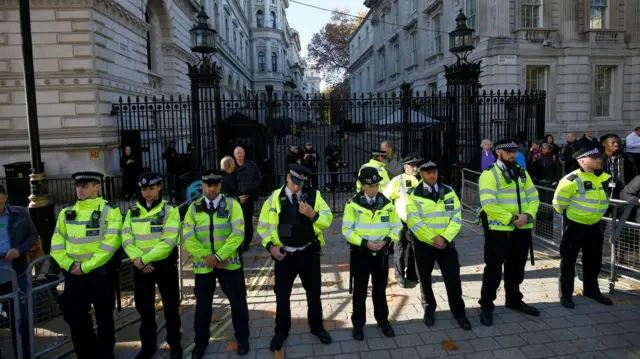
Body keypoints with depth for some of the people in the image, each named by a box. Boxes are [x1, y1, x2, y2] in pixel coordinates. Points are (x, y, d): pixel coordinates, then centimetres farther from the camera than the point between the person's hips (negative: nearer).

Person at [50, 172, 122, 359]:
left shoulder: (110, 211, -7)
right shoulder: (66, 212, 9)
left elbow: (110, 244, -15)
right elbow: (57, 243, 7)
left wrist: (86, 266, -17)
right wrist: (68, 264, -8)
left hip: (100, 272, -5)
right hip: (73, 273, 5)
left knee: (103, 314, 9)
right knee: (73, 315, 11)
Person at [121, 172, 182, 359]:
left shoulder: (170, 210, -6)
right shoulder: (132, 211, 7)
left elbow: (169, 241, -15)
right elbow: (126, 239, -1)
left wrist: (145, 259, -19)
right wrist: (138, 260, -17)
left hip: (164, 265, -3)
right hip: (140, 267, 3)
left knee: (170, 306, 8)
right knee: (144, 307, 13)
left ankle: (174, 343, 26)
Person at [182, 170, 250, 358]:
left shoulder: (232, 204, -3)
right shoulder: (194, 208, 3)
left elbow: (238, 234, -12)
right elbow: (187, 238, -4)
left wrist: (218, 256, -19)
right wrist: (207, 257, -15)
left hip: (229, 263, -1)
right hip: (203, 265, 2)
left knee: (238, 302, 8)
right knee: (203, 305, 14)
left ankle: (242, 339, 28)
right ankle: (201, 342, 33)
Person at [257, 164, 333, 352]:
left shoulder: (314, 195, -5)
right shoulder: (274, 197, -5)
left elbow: (328, 220, -10)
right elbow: (263, 225, 2)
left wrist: (313, 214, -29)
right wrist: (270, 245, -11)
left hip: (309, 253, 0)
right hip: (284, 255, 0)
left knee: (314, 292, 15)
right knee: (282, 295, 12)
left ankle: (317, 327, 37)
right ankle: (281, 332, 33)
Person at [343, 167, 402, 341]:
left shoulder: (387, 203, 0)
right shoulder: (353, 204, -9)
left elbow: (396, 226, 5)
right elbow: (347, 230, -8)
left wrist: (386, 240, -13)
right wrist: (364, 242, -20)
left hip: (382, 252, 3)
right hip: (360, 252, -2)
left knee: (380, 288, 16)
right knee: (360, 290, 7)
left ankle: (383, 320, 34)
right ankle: (358, 325, 22)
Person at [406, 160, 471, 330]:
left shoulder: (449, 192, 2)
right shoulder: (413, 195, -7)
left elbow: (456, 217, -2)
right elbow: (414, 222, -13)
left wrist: (444, 237, -14)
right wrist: (432, 239, -17)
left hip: (446, 242, 2)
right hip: (423, 243, -1)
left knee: (453, 278, 2)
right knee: (425, 278, 11)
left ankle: (459, 312, 21)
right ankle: (429, 309, 32)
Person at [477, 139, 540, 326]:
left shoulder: (522, 173, 11)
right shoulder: (489, 175, -10)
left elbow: (533, 197, 6)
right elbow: (489, 205, -20)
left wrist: (527, 215, -12)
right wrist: (510, 218, -21)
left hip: (521, 230, 6)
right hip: (498, 230, -6)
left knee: (516, 268, 19)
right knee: (494, 269, 2)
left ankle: (514, 301, 38)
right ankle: (486, 306, 16)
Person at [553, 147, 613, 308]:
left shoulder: (599, 177, 3)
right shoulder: (573, 179, -22)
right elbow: (559, 199, -17)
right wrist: (565, 211, -1)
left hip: (594, 225, 8)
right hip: (575, 225, -7)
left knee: (594, 260, 17)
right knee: (569, 260, 3)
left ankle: (591, 290, 35)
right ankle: (565, 294, 13)